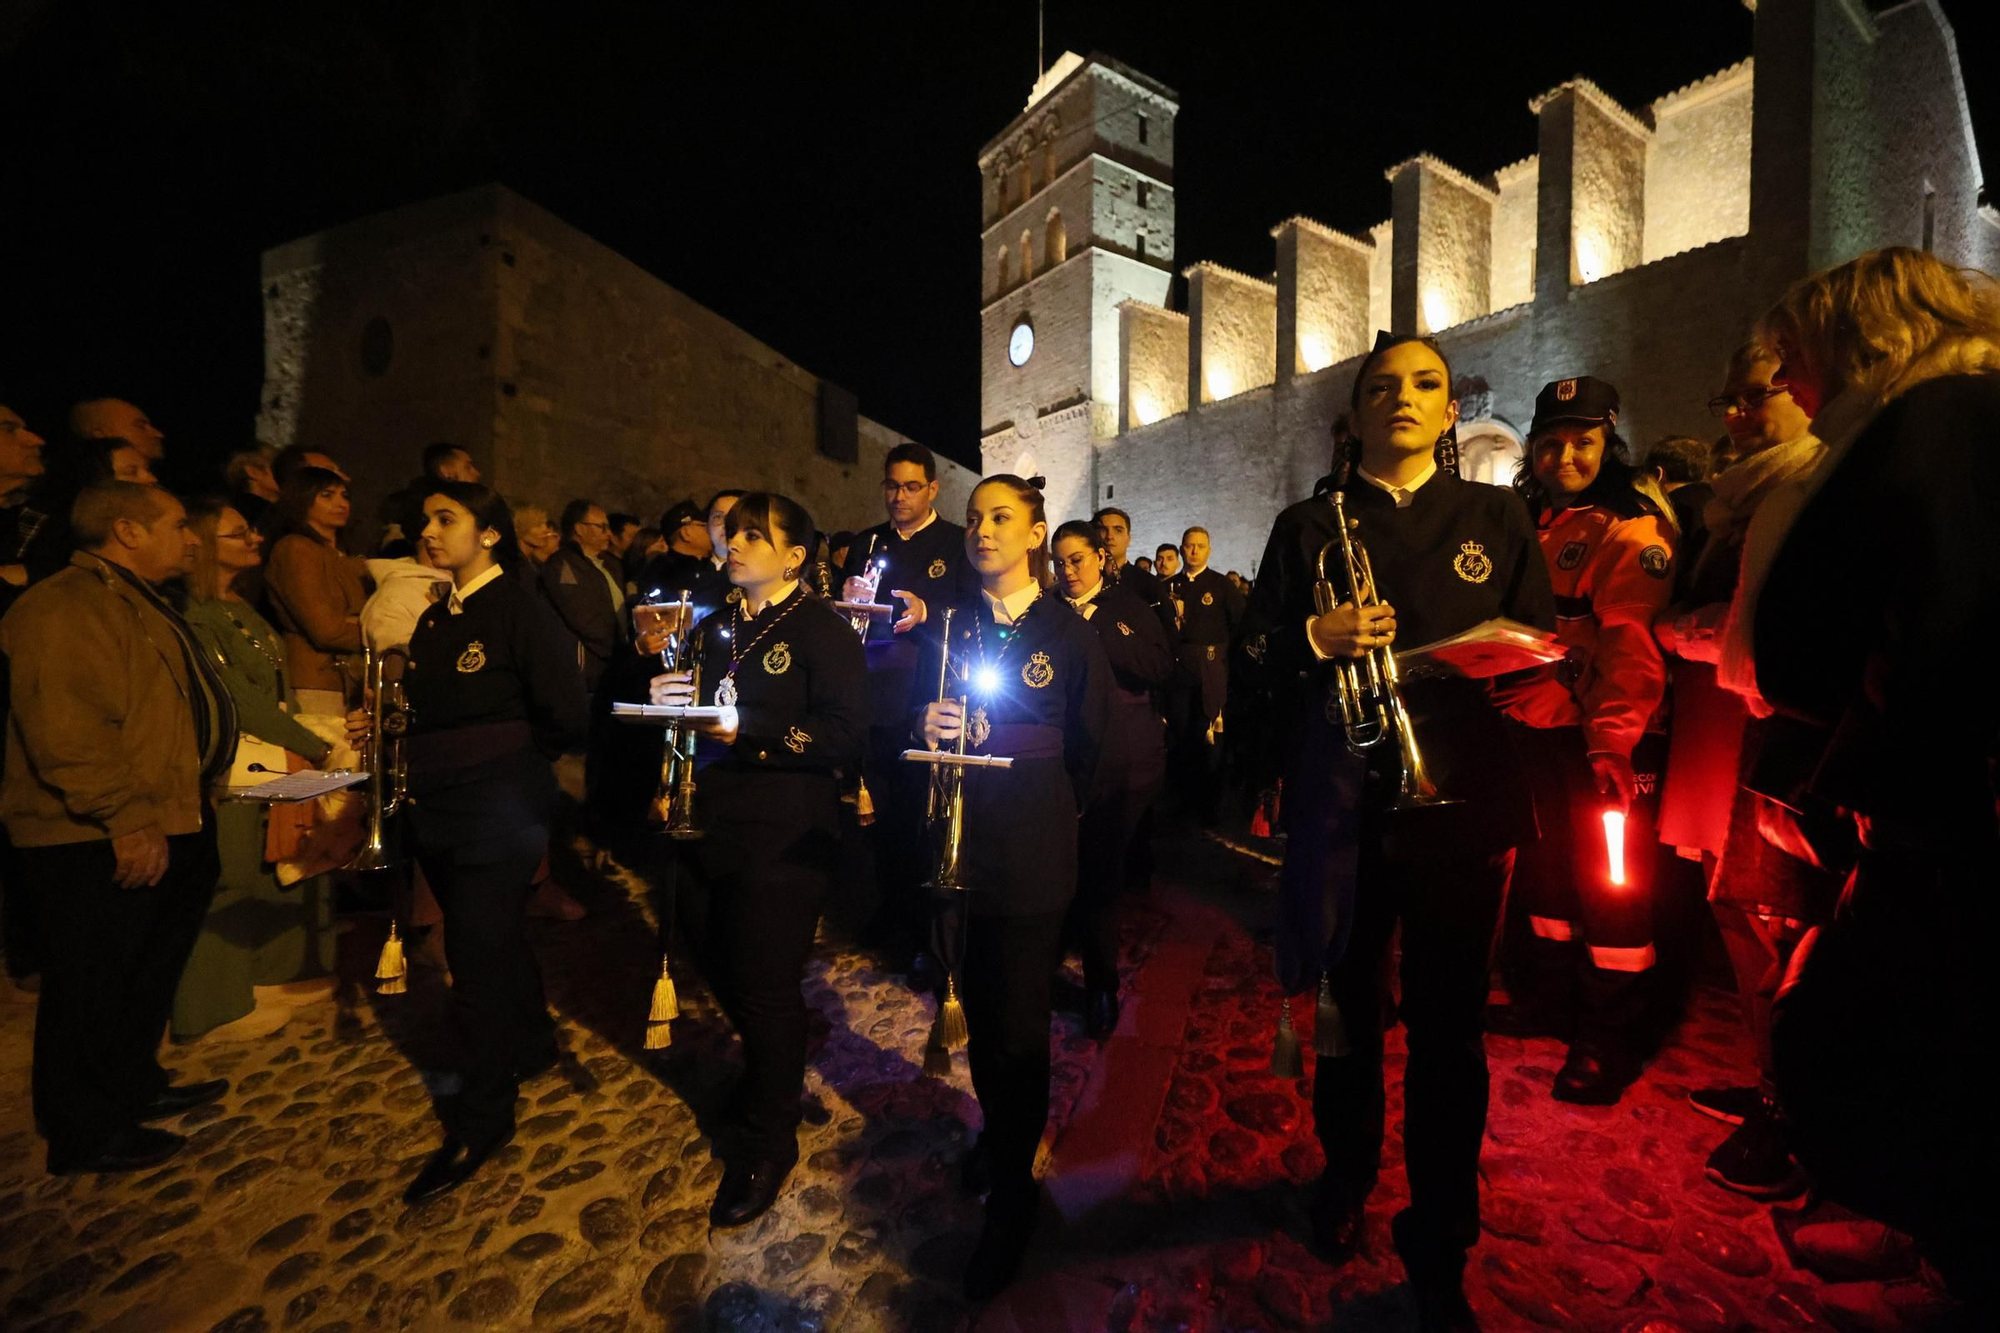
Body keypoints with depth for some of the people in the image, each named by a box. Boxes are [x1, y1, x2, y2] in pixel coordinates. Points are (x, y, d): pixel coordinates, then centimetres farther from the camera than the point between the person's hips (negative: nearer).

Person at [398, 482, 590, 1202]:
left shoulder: (521, 609, -14)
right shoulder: (435, 618, 11)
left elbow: (567, 719, -16)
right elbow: (430, 712, 18)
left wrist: (501, 755, -3)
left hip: (499, 812, -8)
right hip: (440, 813, 8)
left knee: (478, 954, -1)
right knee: (494, 936, 20)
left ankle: (481, 1119, 17)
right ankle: (531, 1047, 42)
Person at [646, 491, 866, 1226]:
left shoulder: (823, 629, -9)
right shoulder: (714, 628, 14)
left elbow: (845, 734, -19)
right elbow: (688, 708, 20)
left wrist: (748, 733, -23)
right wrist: (665, 696, -2)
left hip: (782, 834, -7)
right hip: (707, 826, 8)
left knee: (764, 986, 4)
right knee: (721, 969, 20)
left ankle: (769, 1140, 28)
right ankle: (769, 1074, 49)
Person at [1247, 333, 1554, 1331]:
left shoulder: (1496, 521, 12)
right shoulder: (1306, 526, 10)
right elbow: (1255, 650, 5)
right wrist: (1316, 638, -14)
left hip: (1461, 798, 0)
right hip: (1341, 800, 0)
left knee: (1446, 1026, 6)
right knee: (1346, 999, 14)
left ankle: (1440, 1249, 27)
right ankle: (1346, 1172, 39)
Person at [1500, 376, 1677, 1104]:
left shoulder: (1631, 529, -7)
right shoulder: (1526, 525, 14)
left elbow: (1632, 643, -18)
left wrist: (1613, 741, -27)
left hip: (1602, 738, -7)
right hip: (1533, 728, 7)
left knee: (1610, 881, 2)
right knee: (1543, 866, 18)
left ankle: (1612, 1042, 18)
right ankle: (1552, 998, 37)